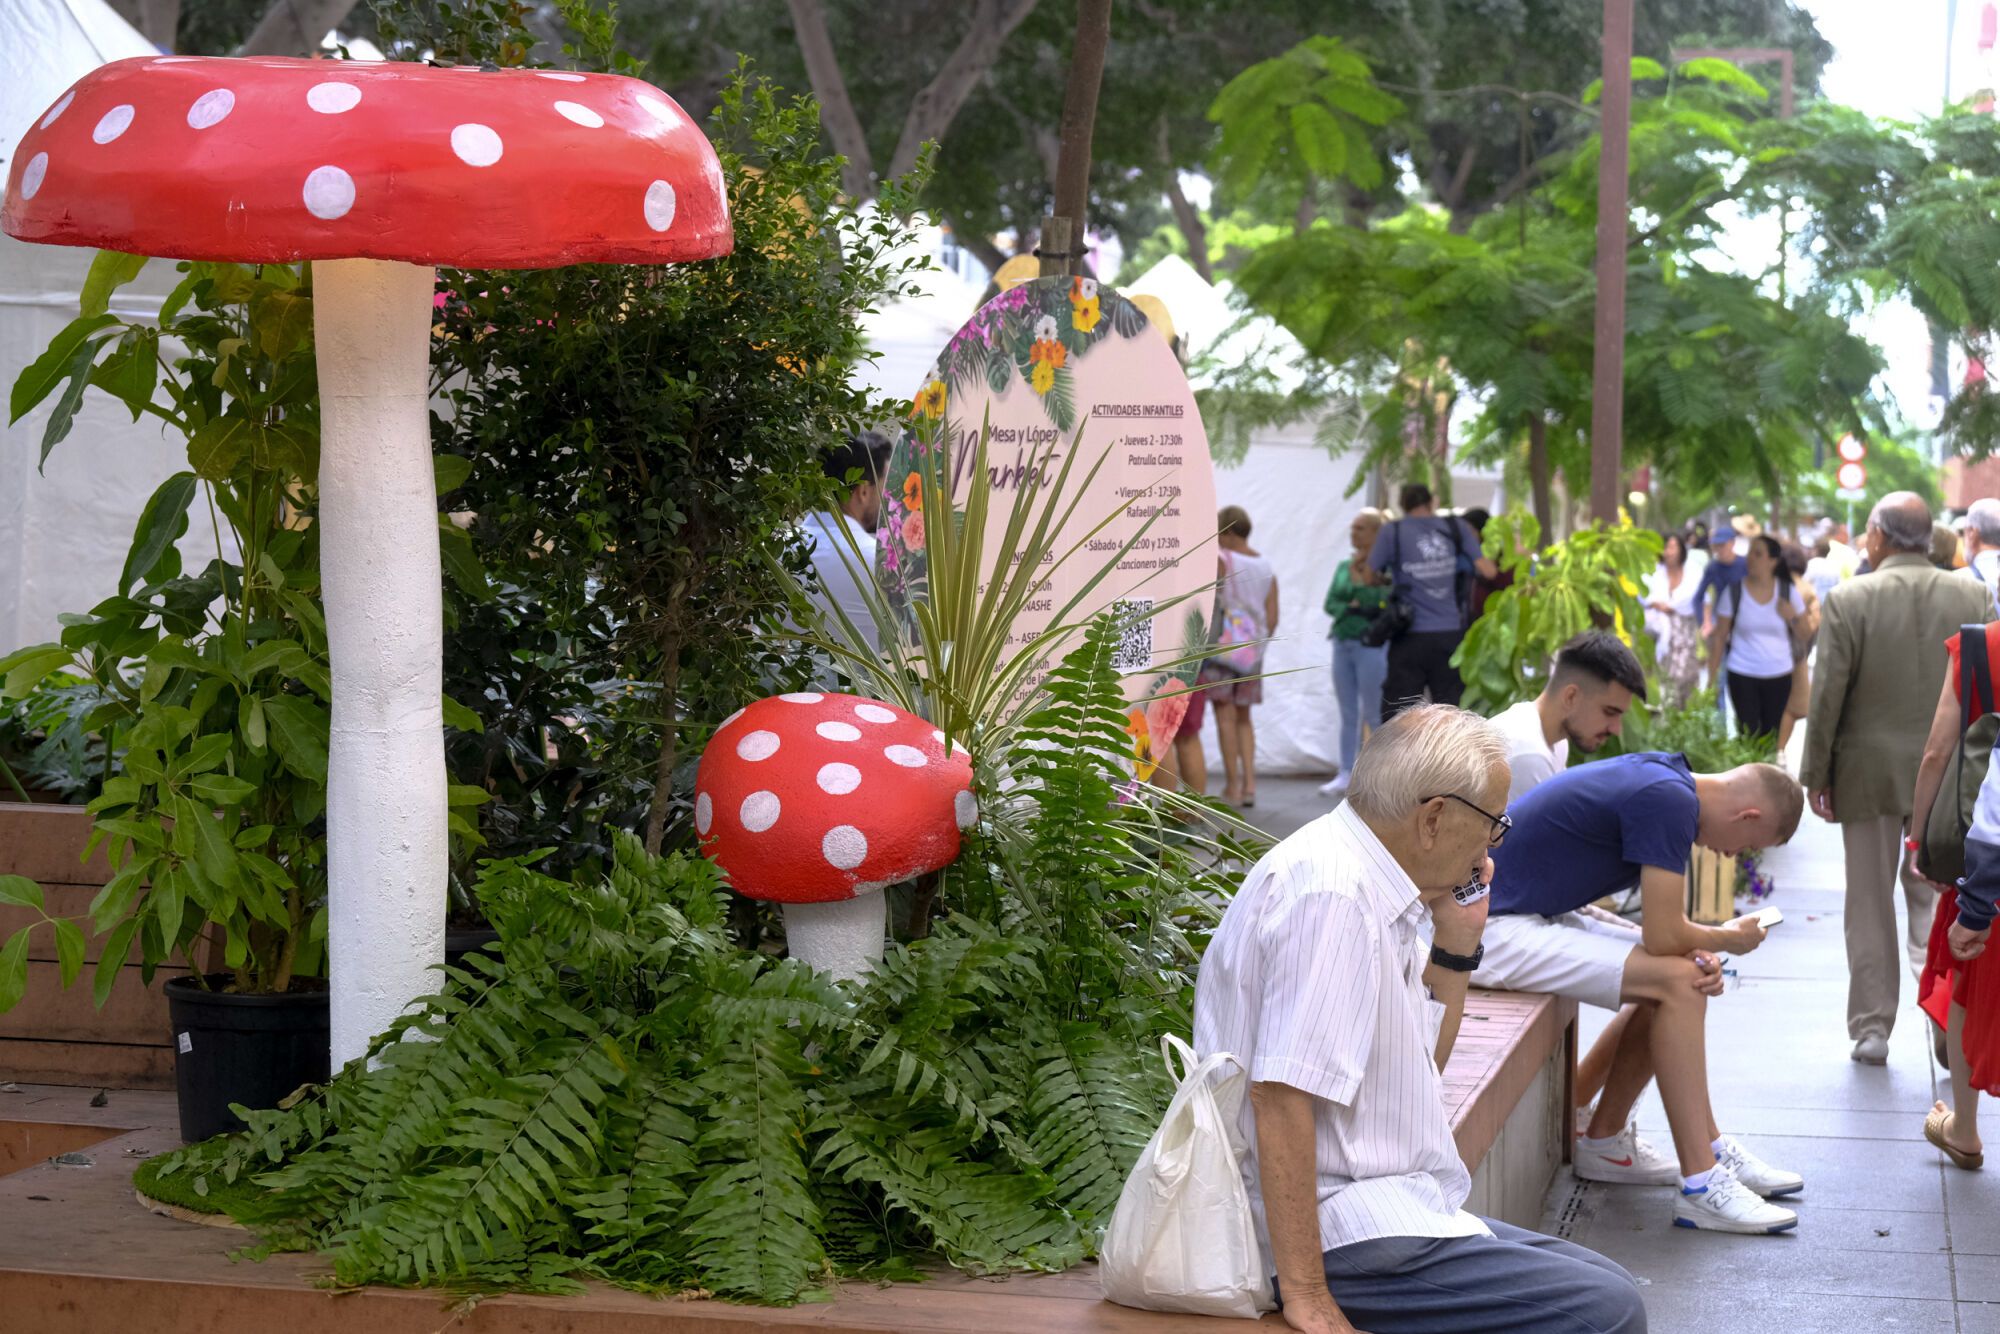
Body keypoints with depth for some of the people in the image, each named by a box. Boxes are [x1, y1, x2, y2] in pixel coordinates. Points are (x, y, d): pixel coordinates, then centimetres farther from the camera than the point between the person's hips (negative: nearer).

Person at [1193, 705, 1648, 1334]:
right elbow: (1281, 1095, -27)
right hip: (1343, 1235, -11)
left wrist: (1456, 944, 10)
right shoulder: (1333, 894, -20)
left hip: (1388, 1207, 11)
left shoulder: (1376, 888, 12)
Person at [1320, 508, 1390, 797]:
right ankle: (1346, 774, 15)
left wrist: (1360, 580, -11)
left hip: (1371, 644, -7)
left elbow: (1381, 600, -17)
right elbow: (1330, 602, 8)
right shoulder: (1344, 566, 14)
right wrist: (1352, 608, -9)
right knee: (1348, 715, 10)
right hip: (1343, 641, 7)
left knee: (1374, 715, -5)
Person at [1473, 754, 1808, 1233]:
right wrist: (1727, 939, 0)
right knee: (1675, 980, -17)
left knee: (1684, 974, 11)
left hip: (1533, 915, 10)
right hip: (1494, 930, -10)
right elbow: (1663, 936, -20)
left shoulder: (1668, 777, 10)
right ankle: (1700, 1187, -16)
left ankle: (1606, 1140, 18)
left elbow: (1664, 926, 15)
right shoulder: (1669, 800, -20)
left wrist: (1702, 954, -6)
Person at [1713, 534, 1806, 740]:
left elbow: (1804, 634, 8)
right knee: (1748, 734, -3)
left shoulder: (1789, 592, 0)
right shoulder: (1734, 593, -2)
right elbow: (1720, 637, 1)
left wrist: (1792, 617, -13)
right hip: (1742, 676, -1)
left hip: (1779, 676, 1)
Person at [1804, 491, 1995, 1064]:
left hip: (1869, 774, -2)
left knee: (1870, 903, 10)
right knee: (1934, 897, 12)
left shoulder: (1848, 601, -10)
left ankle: (1871, 1027, 14)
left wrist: (1815, 774, -1)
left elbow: (1827, 695, -9)